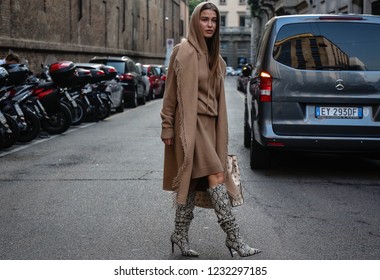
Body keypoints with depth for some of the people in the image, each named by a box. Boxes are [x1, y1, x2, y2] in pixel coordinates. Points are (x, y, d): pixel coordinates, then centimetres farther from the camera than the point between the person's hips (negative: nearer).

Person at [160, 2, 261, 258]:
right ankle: (233, 237, -13)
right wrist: (167, 128, -9)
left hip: (209, 124, 8)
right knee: (216, 175, -14)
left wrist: (220, 132, 18)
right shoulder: (184, 51, -7)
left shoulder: (215, 58, 16)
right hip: (190, 123, -8)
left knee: (194, 180, 8)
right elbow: (172, 93, -7)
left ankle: (180, 235, 16)